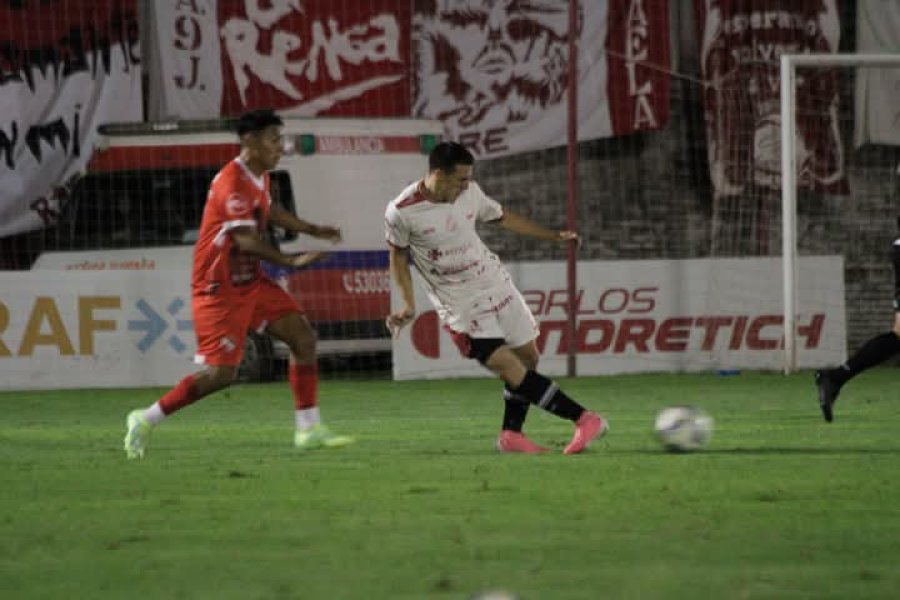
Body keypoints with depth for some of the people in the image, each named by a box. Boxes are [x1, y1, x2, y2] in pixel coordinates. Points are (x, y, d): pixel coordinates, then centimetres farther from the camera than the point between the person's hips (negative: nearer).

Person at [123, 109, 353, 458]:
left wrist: (312, 230, 31)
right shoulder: (233, 183, -22)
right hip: (219, 289, -10)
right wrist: (291, 262, -34)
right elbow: (246, 240, -29)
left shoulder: (259, 177, 9)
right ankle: (146, 421, 3)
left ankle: (309, 430, 4)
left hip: (250, 282, 10)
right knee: (222, 373, -11)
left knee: (303, 337, 1)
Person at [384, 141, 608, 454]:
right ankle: (584, 419, -15)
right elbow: (398, 255, -1)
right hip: (460, 304, -6)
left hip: (496, 283, 6)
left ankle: (511, 434, 21)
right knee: (511, 369, -15)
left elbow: (502, 217, 12)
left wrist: (554, 236, 13)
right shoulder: (401, 212, -17)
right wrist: (409, 304, -7)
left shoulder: (470, 192, -4)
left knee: (528, 358, 7)